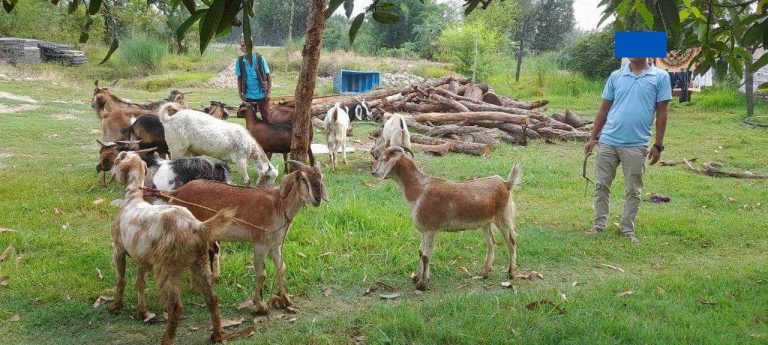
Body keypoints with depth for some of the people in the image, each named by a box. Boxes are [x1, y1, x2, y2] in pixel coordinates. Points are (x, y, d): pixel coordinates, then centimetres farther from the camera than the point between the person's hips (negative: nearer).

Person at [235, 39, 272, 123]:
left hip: (262, 95, -2)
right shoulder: (239, 61, -1)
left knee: (266, 118, 2)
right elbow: (239, 79, 8)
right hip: (248, 96, 2)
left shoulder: (260, 58, -6)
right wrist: (240, 94, 5)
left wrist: (269, 92, -7)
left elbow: (268, 76, -3)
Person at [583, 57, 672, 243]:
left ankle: (628, 229, 18)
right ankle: (599, 224, 19)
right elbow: (604, 109, 10)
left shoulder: (660, 77, -1)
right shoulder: (616, 76, 7)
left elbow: (661, 113, -1)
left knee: (633, 190, 7)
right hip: (608, 141, 2)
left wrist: (658, 145, -3)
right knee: (602, 185, 7)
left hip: (636, 145, -2)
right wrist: (592, 138, 7)